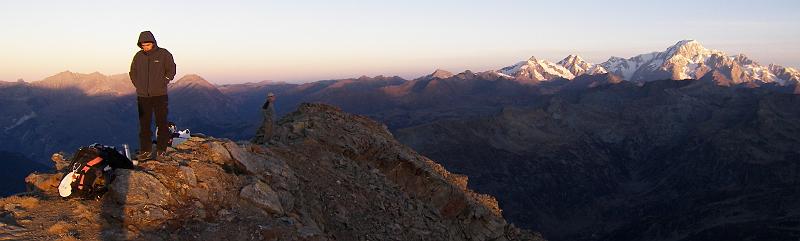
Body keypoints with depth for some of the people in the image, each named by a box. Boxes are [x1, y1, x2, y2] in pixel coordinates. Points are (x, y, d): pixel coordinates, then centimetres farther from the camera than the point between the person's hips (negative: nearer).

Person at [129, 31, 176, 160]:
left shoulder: (164, 54, -3)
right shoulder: (138, 56, 7)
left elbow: (171, 70, 4)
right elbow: (132, 72, 19)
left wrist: (162, 84, -2)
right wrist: (138, 85, 9)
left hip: (160, 95, -3)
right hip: (142, 96, 3)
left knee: (161, 123, 1)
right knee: (144, 124, 4)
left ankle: (161, 149, 9)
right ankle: (145, 150, 10)